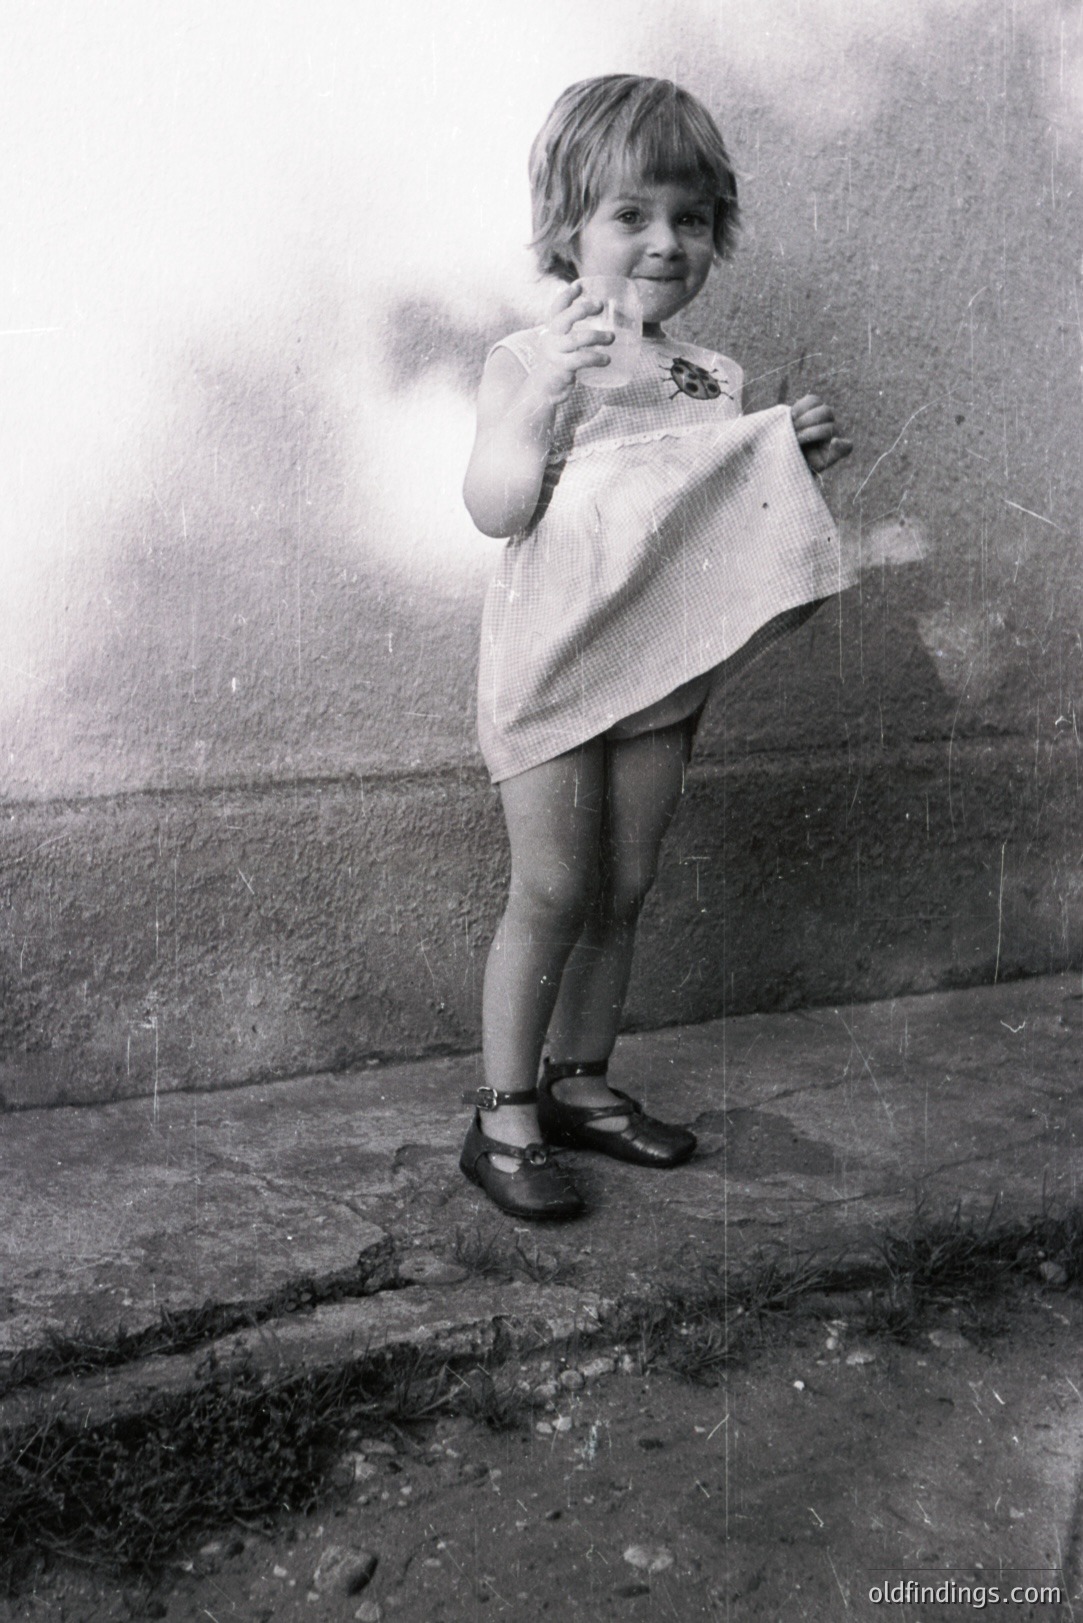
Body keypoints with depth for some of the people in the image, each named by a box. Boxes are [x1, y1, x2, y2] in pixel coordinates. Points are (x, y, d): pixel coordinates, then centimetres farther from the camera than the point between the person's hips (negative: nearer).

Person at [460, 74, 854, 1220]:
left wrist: (796, 461, -2)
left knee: (622, 890, 12)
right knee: (550, 891, -3)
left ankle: (579, 1084, 27)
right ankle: (503, 1115, 10)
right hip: (554, 662, -5)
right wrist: (542, 394, -32)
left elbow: (738, 525, 15)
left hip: (666, 671, 5)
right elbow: (494, 511, -19)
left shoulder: (714, 381, 9)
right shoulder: (531, 362, -7)